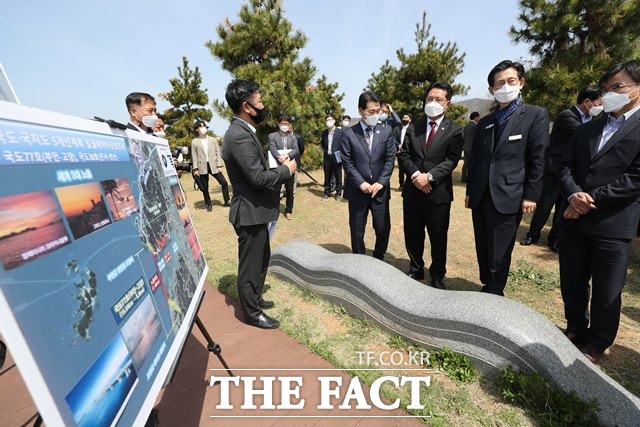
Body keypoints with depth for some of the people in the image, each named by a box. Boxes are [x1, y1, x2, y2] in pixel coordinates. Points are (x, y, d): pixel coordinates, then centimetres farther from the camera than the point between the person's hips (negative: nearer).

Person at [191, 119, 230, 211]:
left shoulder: (213, 140, 10)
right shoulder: (194, 142, 5)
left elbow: (218, 153, 6)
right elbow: (194, 156, 3)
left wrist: (219, 165, -2)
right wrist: (195, 169, -4)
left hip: (213, 166, 1)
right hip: (202, 167, -1)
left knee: (224, 182, -5)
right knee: (205, 187, 5)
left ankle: (226, 202, 7)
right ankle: (208, 204, 20)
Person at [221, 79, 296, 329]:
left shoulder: (243, 131, 12)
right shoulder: (240, 135, -22)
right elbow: (258, 178, -26)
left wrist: (278, 167, 5)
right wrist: (287, 169, -13)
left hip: (256, 209, 11)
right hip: (250, 211, -11)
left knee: (261, 258, 23)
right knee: (250, 265, 6)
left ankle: (255, 298, 42)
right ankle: (252, 313, 26)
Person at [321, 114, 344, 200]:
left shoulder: (340, 132, -4)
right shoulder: (324, 132, 9)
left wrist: (341, 156, -10)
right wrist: (324, 150, 2)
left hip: (336, 158, -3)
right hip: (327, 158, 3)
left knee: (338, 177, 5)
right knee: (327, 177, 9)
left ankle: (338, 193, 17)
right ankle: (327, 192, 21)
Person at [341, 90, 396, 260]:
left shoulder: (386, 131, 5)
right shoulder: (348, 134, -1)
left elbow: (390, 159, 1)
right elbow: (347, 162, -5)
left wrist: (380, 183, -9)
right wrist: (361, 183, -13)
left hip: (380, 190, 2)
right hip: (357, 191, -1)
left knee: (383, 229, 7)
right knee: (357, 231, 9)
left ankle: (379, 261, 30)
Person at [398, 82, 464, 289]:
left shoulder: (455, 130, 1)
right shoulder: (414, 127, 11)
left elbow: (451, 160, -9)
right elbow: (404, 154, 2)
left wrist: (429, 176, -21)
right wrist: (415, 174, -14)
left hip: (438, 193, -3)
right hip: (412, 191, 3)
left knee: (438, 238, 9)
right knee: (412, 236, 13)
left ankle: (437, 275, 29)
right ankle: (416, 270, 33)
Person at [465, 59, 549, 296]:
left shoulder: (536, 115, 1)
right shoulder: (484, 122, 14)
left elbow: (538, 159, -4)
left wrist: (531, 196, -9)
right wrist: (470, 191, 12)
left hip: (508, 197, -5)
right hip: (481, 197, 5)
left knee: (499, 253, 2)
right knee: (483, 250, 13)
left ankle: (494, 294, 19)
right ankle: (487, 287, 29)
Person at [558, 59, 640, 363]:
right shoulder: (586, 129, 15)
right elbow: (566, 166, 7)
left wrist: (590, 201, -15)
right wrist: (573, 194, -11)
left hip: (613, 224, -5)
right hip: (574, 220, 5)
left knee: (606, 292, 10)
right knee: (571, 284, 16)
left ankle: (597, 343, 31)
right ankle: (575, 330, 36)